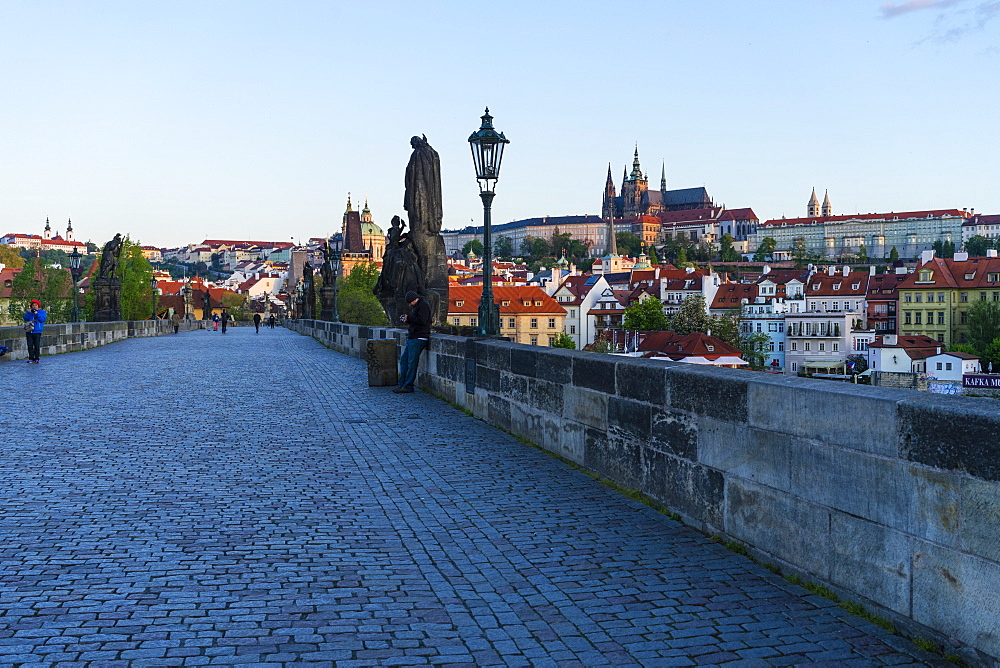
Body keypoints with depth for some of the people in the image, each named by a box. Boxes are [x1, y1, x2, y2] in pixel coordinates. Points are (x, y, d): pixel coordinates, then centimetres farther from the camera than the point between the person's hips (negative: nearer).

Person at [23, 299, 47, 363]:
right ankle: (31, 358, 7)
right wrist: (28, 313, -12)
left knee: (37, 346, -4)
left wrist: (36, 314, -16)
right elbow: (25, 319, 2)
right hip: (29, 331, 3)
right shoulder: (29, 311, 13)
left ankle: (37, 358, 2)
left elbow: (42, 319, -8)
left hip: (37, 332, -3)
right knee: (30, 346, 1)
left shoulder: (42, 312, 6)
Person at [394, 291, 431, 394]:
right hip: (412, 339, 11)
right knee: (404, 360, 11)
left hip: (418, 339, -11)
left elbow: (421, 320, -21)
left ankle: (408, 386, -6)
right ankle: (402, 384, 13)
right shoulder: (416, 306, 22)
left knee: (412, 362, -9)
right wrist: (405, 319, 8)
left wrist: (408, 318, -13)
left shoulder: (423, 305, -10)